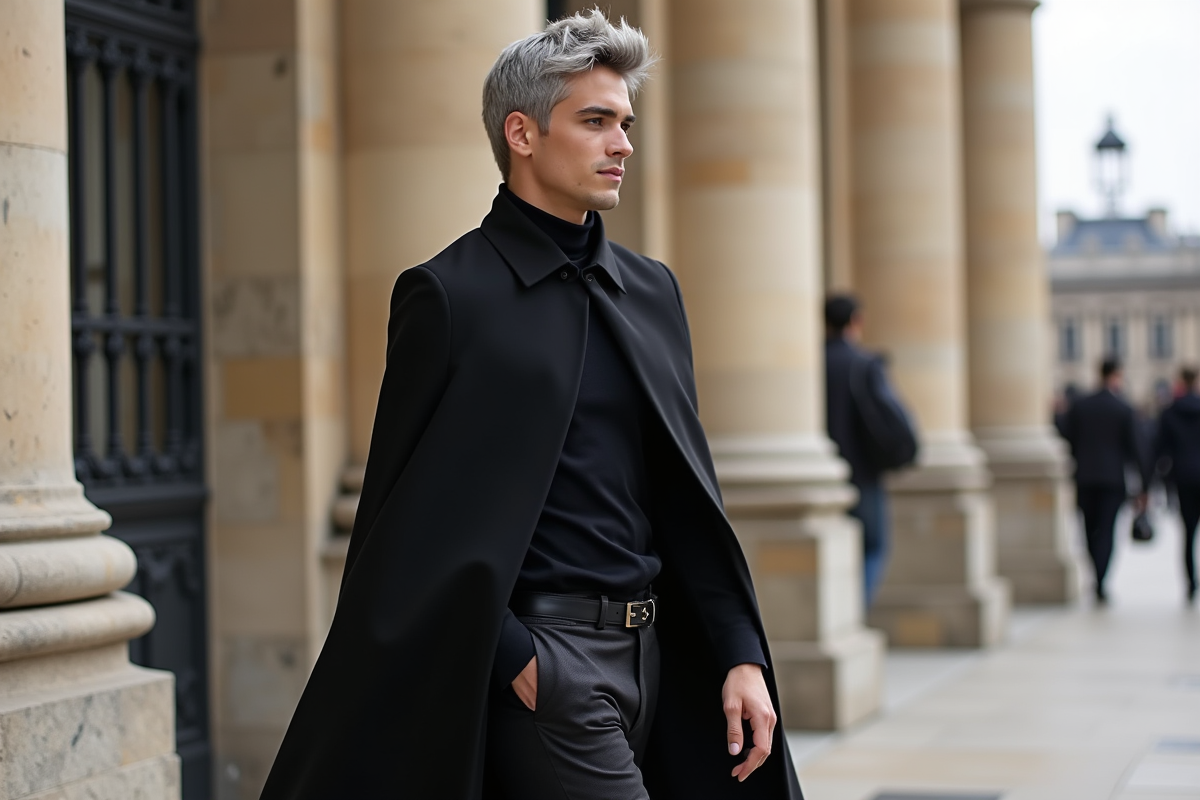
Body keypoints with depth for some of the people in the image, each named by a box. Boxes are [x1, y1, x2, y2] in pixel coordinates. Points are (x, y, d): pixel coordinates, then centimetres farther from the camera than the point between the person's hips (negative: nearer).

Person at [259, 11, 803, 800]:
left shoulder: (652, 290, 13)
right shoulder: (449, 293, -6)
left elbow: (688, 498, 13)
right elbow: (411, 511, -8)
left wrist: (740, 653, 5)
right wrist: (507, 655, -13)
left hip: (649, 648, 7)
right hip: (542, 658, -7)